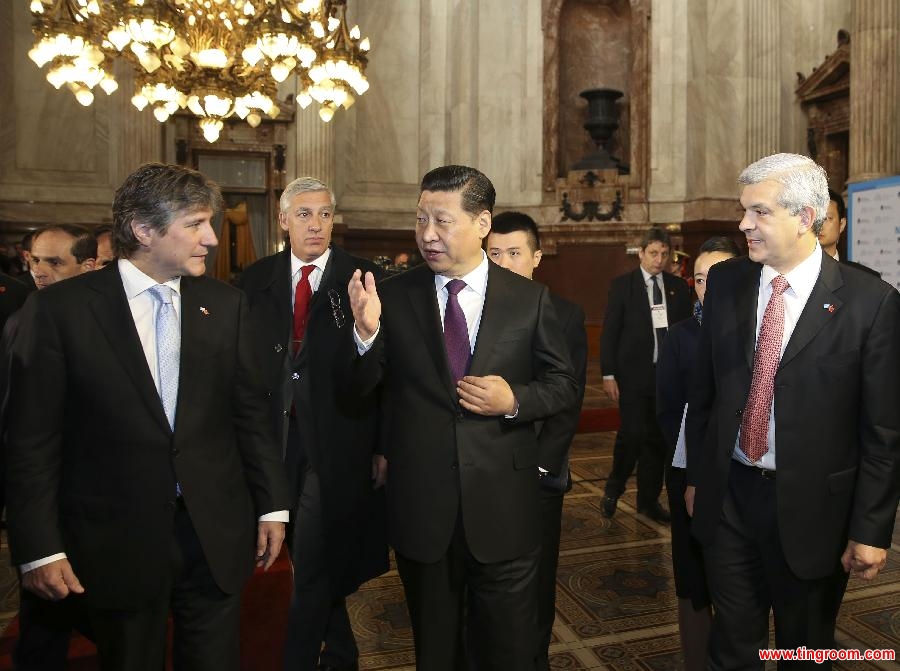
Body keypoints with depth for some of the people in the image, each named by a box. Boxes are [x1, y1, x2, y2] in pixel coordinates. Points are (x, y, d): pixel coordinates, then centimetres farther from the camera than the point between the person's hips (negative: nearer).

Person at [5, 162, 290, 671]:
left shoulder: (227, 304, 1)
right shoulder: (59, 308, -7)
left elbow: (251, 413, 4)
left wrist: (272, 505, 3)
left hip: (217, 535, 2)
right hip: (116, 543, -2)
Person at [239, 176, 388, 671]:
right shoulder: (256, 280, 6)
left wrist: (383, 445, -8)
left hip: (338, 443, -4)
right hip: (278, 438, 4)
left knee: (314, 565, -1)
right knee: (313, 560, 19)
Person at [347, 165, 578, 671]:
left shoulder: (530, 299, -4)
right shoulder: (394, 296, -4)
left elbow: (565, 386, 3)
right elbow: (359, 388, -6)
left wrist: (515, 400, -16)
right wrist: (367, 330, -25)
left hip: (504, 509, 0)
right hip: (421, 507, 1)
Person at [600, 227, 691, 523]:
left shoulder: (679, 287, 9)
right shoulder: (622, 285, 0)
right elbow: (609, 332, -2)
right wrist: (608, 374, -8)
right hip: (633, 374, -3)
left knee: (658, 438, 8)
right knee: (633, 433, -9)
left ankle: (649, 500, 23)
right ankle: (613, 488, 16)